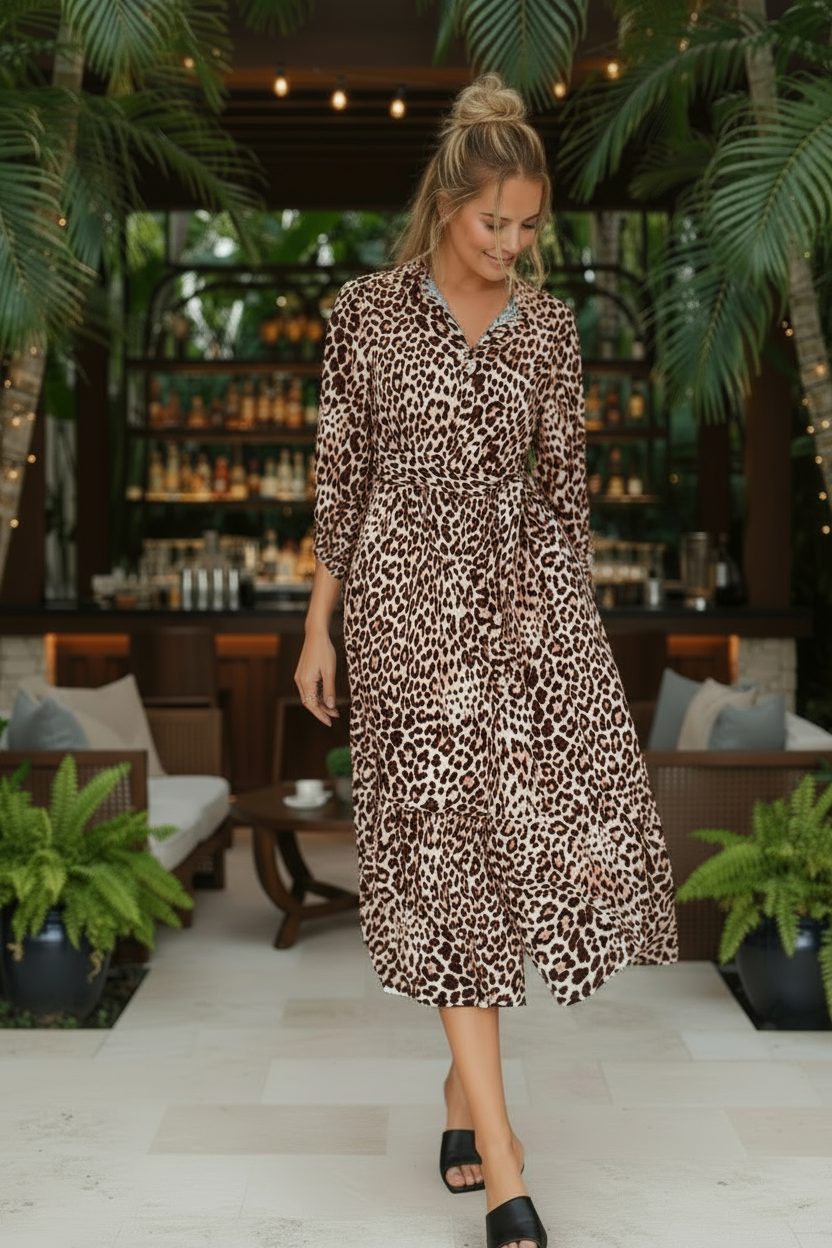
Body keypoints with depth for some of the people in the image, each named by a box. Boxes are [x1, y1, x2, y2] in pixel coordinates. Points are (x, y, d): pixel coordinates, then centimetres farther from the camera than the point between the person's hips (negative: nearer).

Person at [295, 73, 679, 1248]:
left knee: (548, 824, -5)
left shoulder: (548, 323, 8)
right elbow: (340, 475, 3)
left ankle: (467, 1076, 20)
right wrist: (318, 627, 3)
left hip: (525, 598, 3)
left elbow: (563, 479, 11)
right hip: (409, 601, -3)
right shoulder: (367, 311, 1)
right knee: (453, 850, -4)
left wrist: (576, 616, 10)